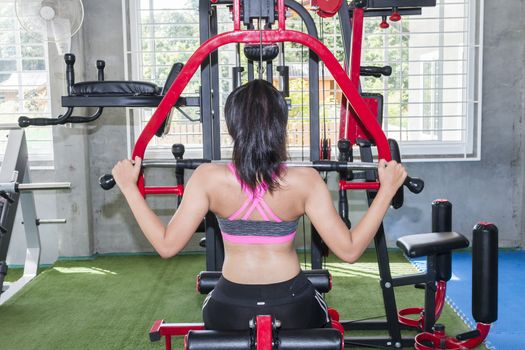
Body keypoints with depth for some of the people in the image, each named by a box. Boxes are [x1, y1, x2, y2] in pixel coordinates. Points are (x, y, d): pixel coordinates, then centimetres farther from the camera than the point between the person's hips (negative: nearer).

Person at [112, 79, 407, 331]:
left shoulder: (208, 179, -16)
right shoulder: (305, 181, -17)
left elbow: (167, 245, -11)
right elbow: (350, 250, -14)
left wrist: (129, 188, -3)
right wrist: (387, 189, -7)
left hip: (229, 315, 1)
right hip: (294, 311, 0)